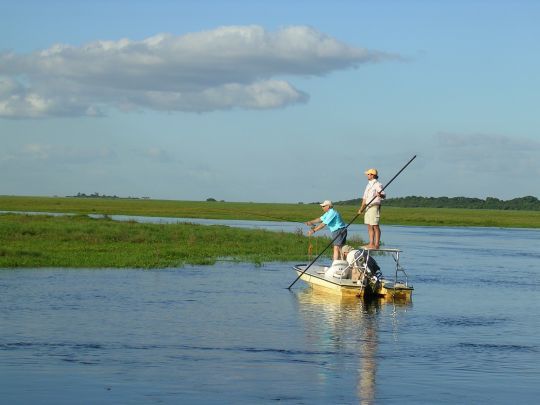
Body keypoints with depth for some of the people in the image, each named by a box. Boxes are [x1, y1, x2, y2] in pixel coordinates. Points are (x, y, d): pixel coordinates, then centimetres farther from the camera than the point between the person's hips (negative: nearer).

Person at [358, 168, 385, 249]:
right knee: (369, 226, 8)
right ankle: (371, 243, 11)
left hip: (374, 207, -9)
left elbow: (383, 195, -19)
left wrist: (380, 195, -43)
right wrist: (361, 208, 21)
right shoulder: (369, 185, 20)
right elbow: (365, 198, 24)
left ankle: (376, 244, -9)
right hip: (368, 207, 9)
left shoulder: (377, 185, -9)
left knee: (375, 226, -9)